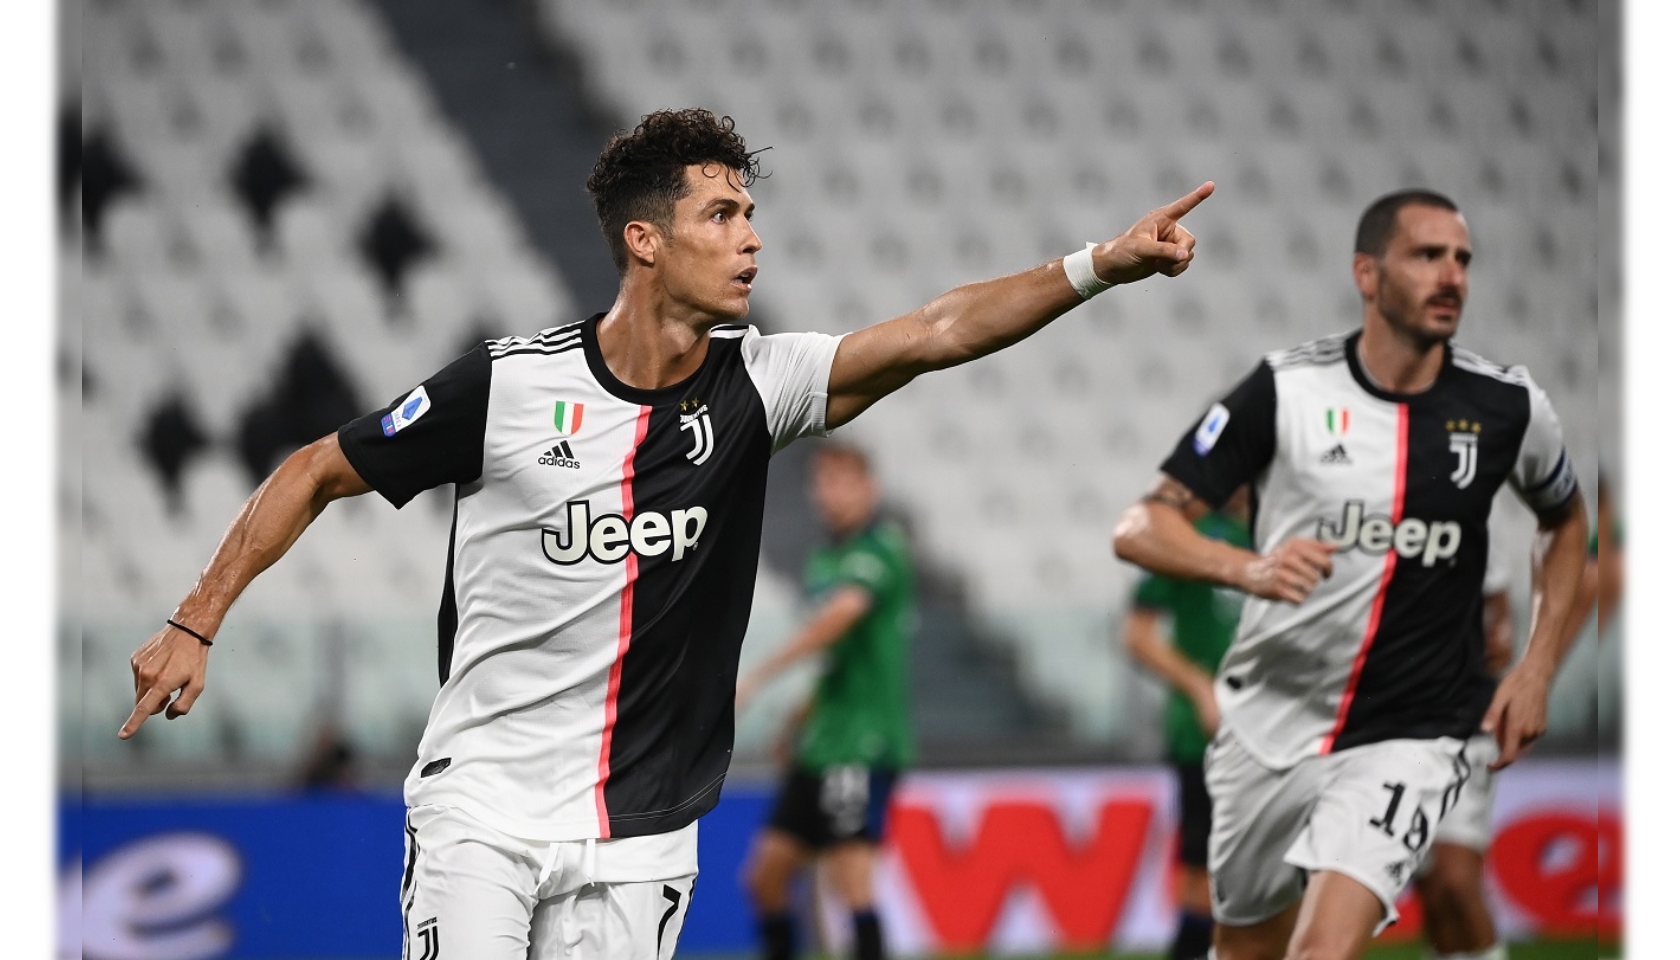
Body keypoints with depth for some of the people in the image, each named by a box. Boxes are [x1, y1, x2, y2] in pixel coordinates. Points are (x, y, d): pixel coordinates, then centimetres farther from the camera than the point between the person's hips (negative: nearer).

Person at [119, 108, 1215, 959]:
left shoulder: (752, 385, 0)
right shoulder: (508, 386, -8)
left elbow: (937, 332, -12)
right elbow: (316, 475, 4)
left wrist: (1101, 266, -25)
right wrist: (193, 627, 0)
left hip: (638, 844, 3)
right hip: (480, 811, -3)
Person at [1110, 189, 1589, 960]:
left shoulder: (1506, 407, -5)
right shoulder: (1286, 389, -9)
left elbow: (1565, 520, 17)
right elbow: (1139, 528, -10)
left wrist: (1536, 670, 5)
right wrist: (1245, 566, -30)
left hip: (1413, 733, -2)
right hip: (1268, 720, 2)